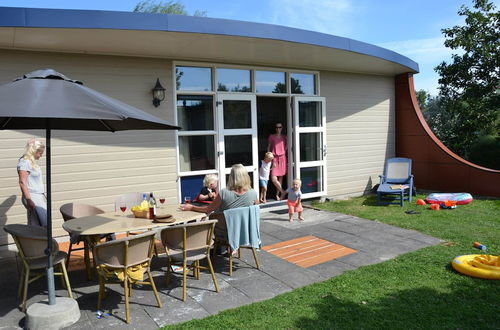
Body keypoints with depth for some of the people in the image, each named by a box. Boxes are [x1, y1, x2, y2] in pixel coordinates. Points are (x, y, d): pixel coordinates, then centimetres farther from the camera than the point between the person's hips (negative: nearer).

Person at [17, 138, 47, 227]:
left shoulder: (32, 162, 15)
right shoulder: (24, 162, -11)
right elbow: (22, 182, -17)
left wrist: (43, 196, 21)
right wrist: (28, 199, -21)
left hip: (39, 196, 9)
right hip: (33, 198, -9)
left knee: (34, 226, 8)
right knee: (45, 223, -11)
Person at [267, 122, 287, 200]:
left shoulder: (284, 137, 8)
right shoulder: (271, 137, 1)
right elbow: (268, 148, 3)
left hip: (282, 158, 3)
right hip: (274, 158, -3)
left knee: (281, 177, 7)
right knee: (273, 178, -13)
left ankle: (277, 194, 19)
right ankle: (282, 191, 5)